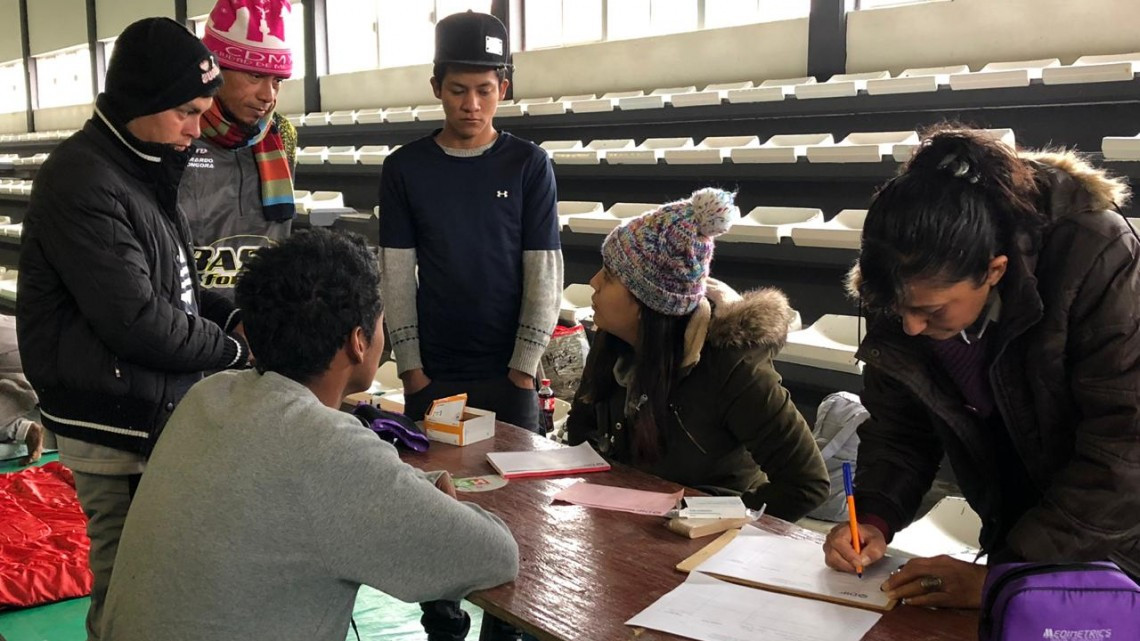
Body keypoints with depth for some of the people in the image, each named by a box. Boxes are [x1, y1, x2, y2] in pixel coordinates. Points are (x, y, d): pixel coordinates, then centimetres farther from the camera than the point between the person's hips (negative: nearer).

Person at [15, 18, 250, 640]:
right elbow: (137, 319, -23)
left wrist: (234, 316, 0)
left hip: (159, 412, 9)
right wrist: (235, 348, -11)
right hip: (119, 430, -9)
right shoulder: (83, 182, -18)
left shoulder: (143, 169, 12)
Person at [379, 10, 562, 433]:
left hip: (508, 373, -1)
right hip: (431, 374, 1)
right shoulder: (404, 168, 1)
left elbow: (545, 274, -4)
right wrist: (410, 368, -5)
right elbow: (396, 277, 0)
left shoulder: (529, 165, -2)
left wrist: (524, 368, -8)